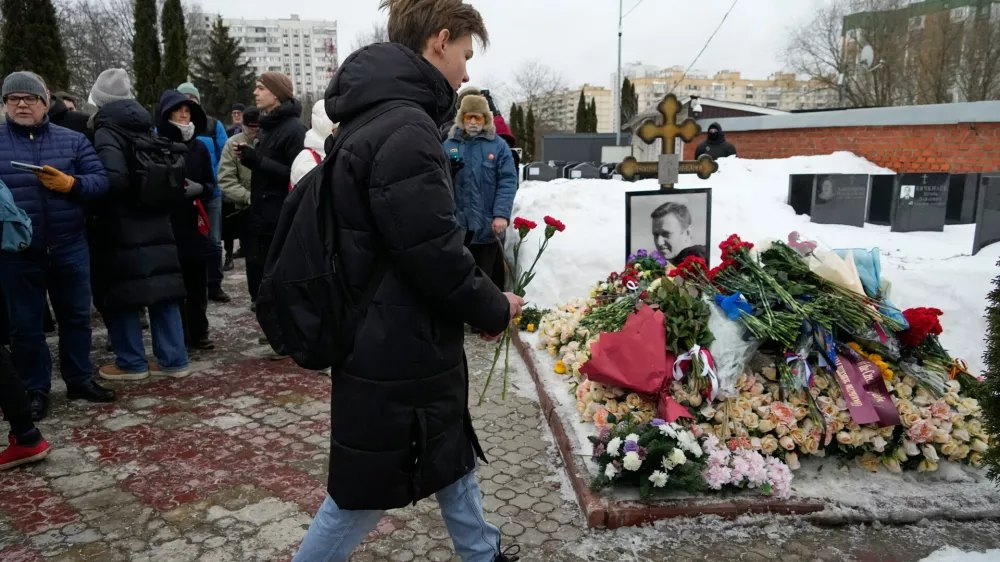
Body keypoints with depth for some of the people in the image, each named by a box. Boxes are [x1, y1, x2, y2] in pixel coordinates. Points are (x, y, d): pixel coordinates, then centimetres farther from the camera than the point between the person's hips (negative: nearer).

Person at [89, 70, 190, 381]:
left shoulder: (106, 133, -9)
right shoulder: (147, 129, 13)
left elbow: (114, 179, -22)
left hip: (123, 227, -7)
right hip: (157, 223, 7)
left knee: (123, 295, 4)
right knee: (164, 290, 7)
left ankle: (131, 362, 11)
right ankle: (173, 359, 11)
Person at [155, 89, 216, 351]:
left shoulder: (199, 147, 11)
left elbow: (210, 184, 12)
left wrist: (199, 188, -8)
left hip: (194, 223, 4)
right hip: (166, 224, -4)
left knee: (197, 282, 7)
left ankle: (198, 333, 17)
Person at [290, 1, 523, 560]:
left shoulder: (375, 119, 10)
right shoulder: (404, 129, -24)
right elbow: (434, 252, -25)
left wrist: (481, 297, 10)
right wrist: (492, 308, -8)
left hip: (394, 339, 10)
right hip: (398, 352, -10)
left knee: (452, 453, 24)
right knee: (364, 492, 8)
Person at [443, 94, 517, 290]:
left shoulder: (498, 145, 1)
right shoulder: (449, 145, 7)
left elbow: (508, 182, -7)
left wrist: (501, 214, -16)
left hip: (486, 225, -1)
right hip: (455, 224, 2)